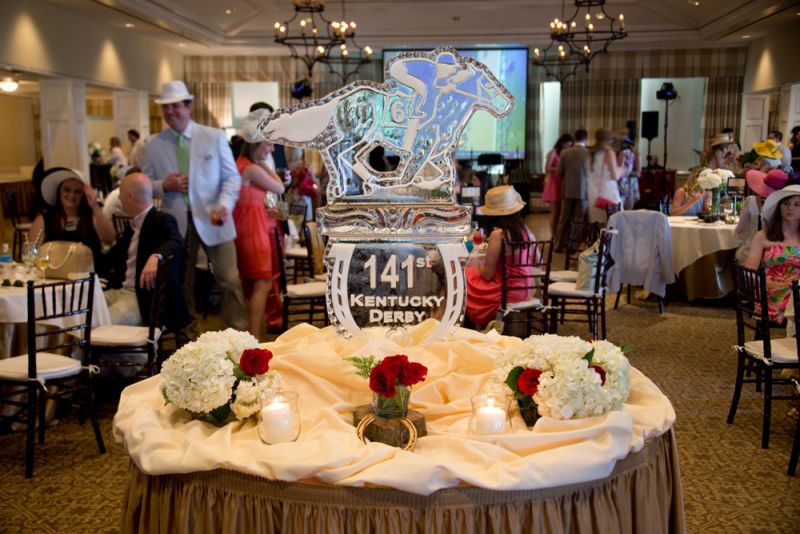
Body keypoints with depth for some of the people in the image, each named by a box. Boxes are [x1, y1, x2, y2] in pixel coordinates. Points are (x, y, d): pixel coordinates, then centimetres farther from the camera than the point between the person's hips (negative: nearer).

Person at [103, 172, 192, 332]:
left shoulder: (161, 220, -10)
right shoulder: (133, 224, 19)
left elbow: (176, 242, -32)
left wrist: (155, 257, -52)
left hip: (144, 298, -9)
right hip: (119, 290, 9)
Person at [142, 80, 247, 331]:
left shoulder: (215, 137, 0)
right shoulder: (153, 144, 5)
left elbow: (232, 177, 0)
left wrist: (224, 205, -18)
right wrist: (164, 186, -12)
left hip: (212, 219, -2)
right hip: (175, 222, 2)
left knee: (230, 280, -5)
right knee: (181, 284, 12)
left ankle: (239, 332, 8)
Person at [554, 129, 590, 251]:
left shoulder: (565, 153, -2)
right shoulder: (589, 153, -8)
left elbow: (559, 173, 2)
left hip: (567, 190, 2)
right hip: (583, 190, -2)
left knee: (564, 218, 9)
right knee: (579, 220, 5)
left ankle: (559, 245, 10)